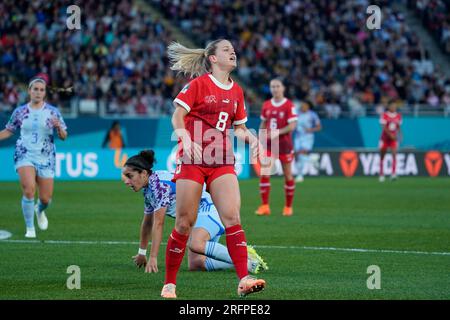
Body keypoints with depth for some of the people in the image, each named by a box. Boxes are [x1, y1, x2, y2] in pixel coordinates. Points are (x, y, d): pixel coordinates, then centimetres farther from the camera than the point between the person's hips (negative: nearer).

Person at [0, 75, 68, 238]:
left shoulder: (52, 112, 0)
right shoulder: (20, 112, 3)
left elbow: (63, 136, 1)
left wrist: (58, 127, -20)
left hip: (46, 158, 1)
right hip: (25, 156, -1)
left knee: (45, 199, 3)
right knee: (29, 190, -22)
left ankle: (39, 210, 42)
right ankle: (30, 229, -6)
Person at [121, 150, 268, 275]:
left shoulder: (159, 183, -18)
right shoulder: (147, 189, 12)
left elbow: (158, 224, -19)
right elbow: (147, 222, 26)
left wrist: (153, 258, -18)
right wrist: (141, 253, 32)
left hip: (207, 209, -9)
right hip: (196, 218, 9)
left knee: (195, 245, -39)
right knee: (195, 264, -15)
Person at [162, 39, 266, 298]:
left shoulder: (236, 91, 13)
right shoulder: (198, 84, -3)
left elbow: (239, 127, 22)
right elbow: (177, 117, -4)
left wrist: (251, 138, 1)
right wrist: (188, 141, -21)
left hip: (222, 162, 4)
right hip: (192, 159, -4)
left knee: (232, 218, -12)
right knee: (184, 223, -2)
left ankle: (244, 279, -18)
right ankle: (169, 283, 10)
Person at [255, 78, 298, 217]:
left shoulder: (289, 105, -7)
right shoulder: (266, 105, 8)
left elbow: (292, 126, -14)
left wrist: (278, 132, -25)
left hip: (284, 144, -3)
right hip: (268, 144, 3)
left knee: (288, 175, 6)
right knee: (264, 174, -9)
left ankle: (288, 207, 18)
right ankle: (264, 206, -8)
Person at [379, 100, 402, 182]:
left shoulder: (398, 116, 3)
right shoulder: (384, 115, -8)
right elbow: (384, 127, -16)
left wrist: (399, 135, -4)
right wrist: (390, 135, -28)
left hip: (393, 139, 1)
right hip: (385, 138, -1)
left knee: (394, 154, -18)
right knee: (382, 156, 7)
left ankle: (393, 174, -25)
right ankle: (381, 174, 22)